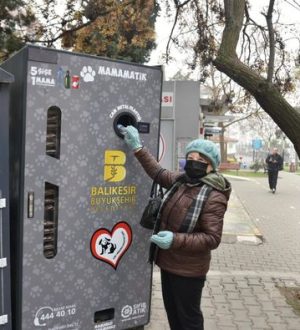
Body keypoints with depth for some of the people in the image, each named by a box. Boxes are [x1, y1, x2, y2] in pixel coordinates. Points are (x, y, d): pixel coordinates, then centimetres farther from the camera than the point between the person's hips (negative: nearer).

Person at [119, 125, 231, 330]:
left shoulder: (213, 197, -21)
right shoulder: (181, 181, 0)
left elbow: (213, 239, -23)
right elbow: (159, 173, 15)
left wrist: (176, 240, -32)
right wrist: (138, 148, 8)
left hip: (188, 270, -7)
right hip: (168, 262, 8)